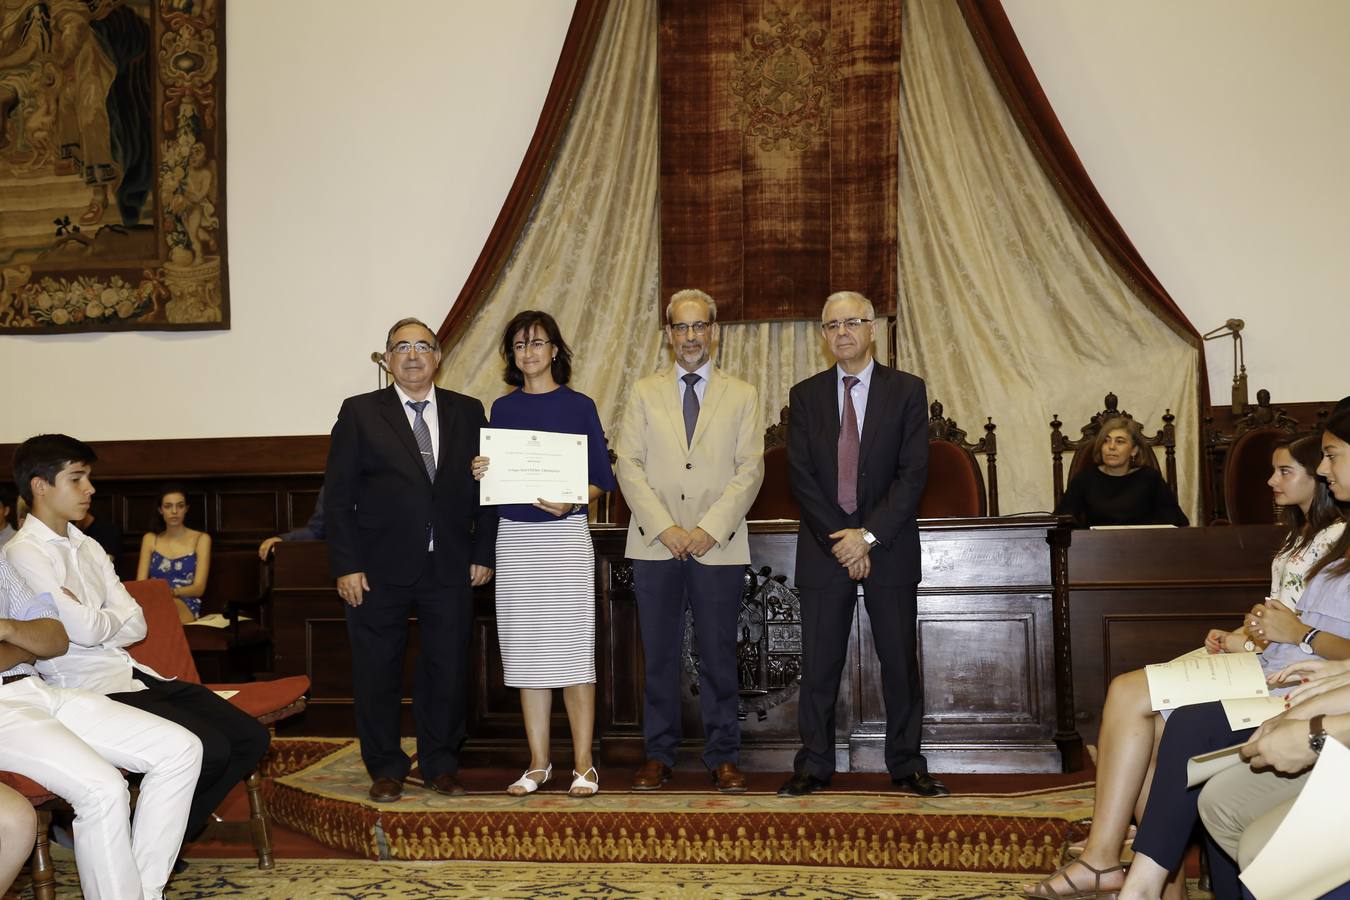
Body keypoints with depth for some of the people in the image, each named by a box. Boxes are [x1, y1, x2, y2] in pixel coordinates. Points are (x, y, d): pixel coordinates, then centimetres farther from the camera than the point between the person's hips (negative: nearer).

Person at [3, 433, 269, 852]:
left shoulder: (87, 548, 19)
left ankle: (172, 835, 11)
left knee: (251, 738, -3)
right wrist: (113, 619, 4)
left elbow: (136, 625, 10)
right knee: (208, 749, -24)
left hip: (133, 675, 8)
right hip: (88, 688, -8)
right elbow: (84, 630, -17)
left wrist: (92, 620, -7)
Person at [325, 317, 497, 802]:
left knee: (448, 671, 8)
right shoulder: (359, 412, 1)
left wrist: (483, 553, 2)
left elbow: (486, 486, 8)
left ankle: (440, 764, 25)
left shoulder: (468, 412, 7)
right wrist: (346, 565, -8)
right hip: (380, 570, -1)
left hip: (451, 569, 2)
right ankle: (386, 769, 23)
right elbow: (338, 494, -2)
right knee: (377, 673, 7)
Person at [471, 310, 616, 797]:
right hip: (514, 537, 3)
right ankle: (538, 762, 16)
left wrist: (569, 501, -16)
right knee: (527, 652, 6)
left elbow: (602, 478, 2)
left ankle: (583, 765, 5)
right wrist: (481, 473, -7)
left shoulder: (579, 406, 2)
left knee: (572, 651, -3)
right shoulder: (502, 408, 10)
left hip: (565, 534, -3)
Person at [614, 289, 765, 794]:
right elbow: (628, 466, 2)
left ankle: (723, 757, 14)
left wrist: (710, 528, -11)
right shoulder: (645, 393, 11)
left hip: (718, 546, -1)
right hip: (654, 545, 1)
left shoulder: (741, 396, 9)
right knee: (659, 657, 6)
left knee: (718, 656, 3)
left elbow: (749, 471, 1)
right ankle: (659, 756, 16)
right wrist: (664, 527, -10)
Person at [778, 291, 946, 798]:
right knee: (818, 664, 4)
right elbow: (801, 477, 0)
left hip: (889, 546, -1)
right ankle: (814, 765, 13)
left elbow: (913, 474, -5)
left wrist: (869, 535, -13)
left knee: (900, 661, 5)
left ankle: (906, 765, 17)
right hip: (824, 548, 1)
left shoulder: (907, 390, 3)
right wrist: (840, 540, -10)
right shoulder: (805, 396, 7)